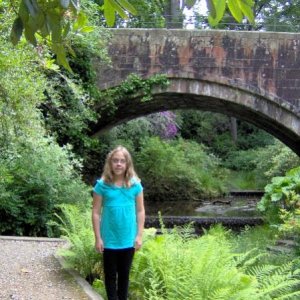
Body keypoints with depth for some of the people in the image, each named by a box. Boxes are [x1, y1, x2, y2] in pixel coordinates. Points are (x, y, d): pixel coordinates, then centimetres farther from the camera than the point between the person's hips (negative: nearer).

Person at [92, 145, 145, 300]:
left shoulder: (135, 185, -4)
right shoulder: (102, 185, -9)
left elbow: (140, 211, 2)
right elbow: (96, 213, -5)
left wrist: (139, 235, -1)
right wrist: (98, 238, -7)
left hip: (129, 240, 2)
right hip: (109, 240, -2)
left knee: (124, 274, 16)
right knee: (110, 275, 9)